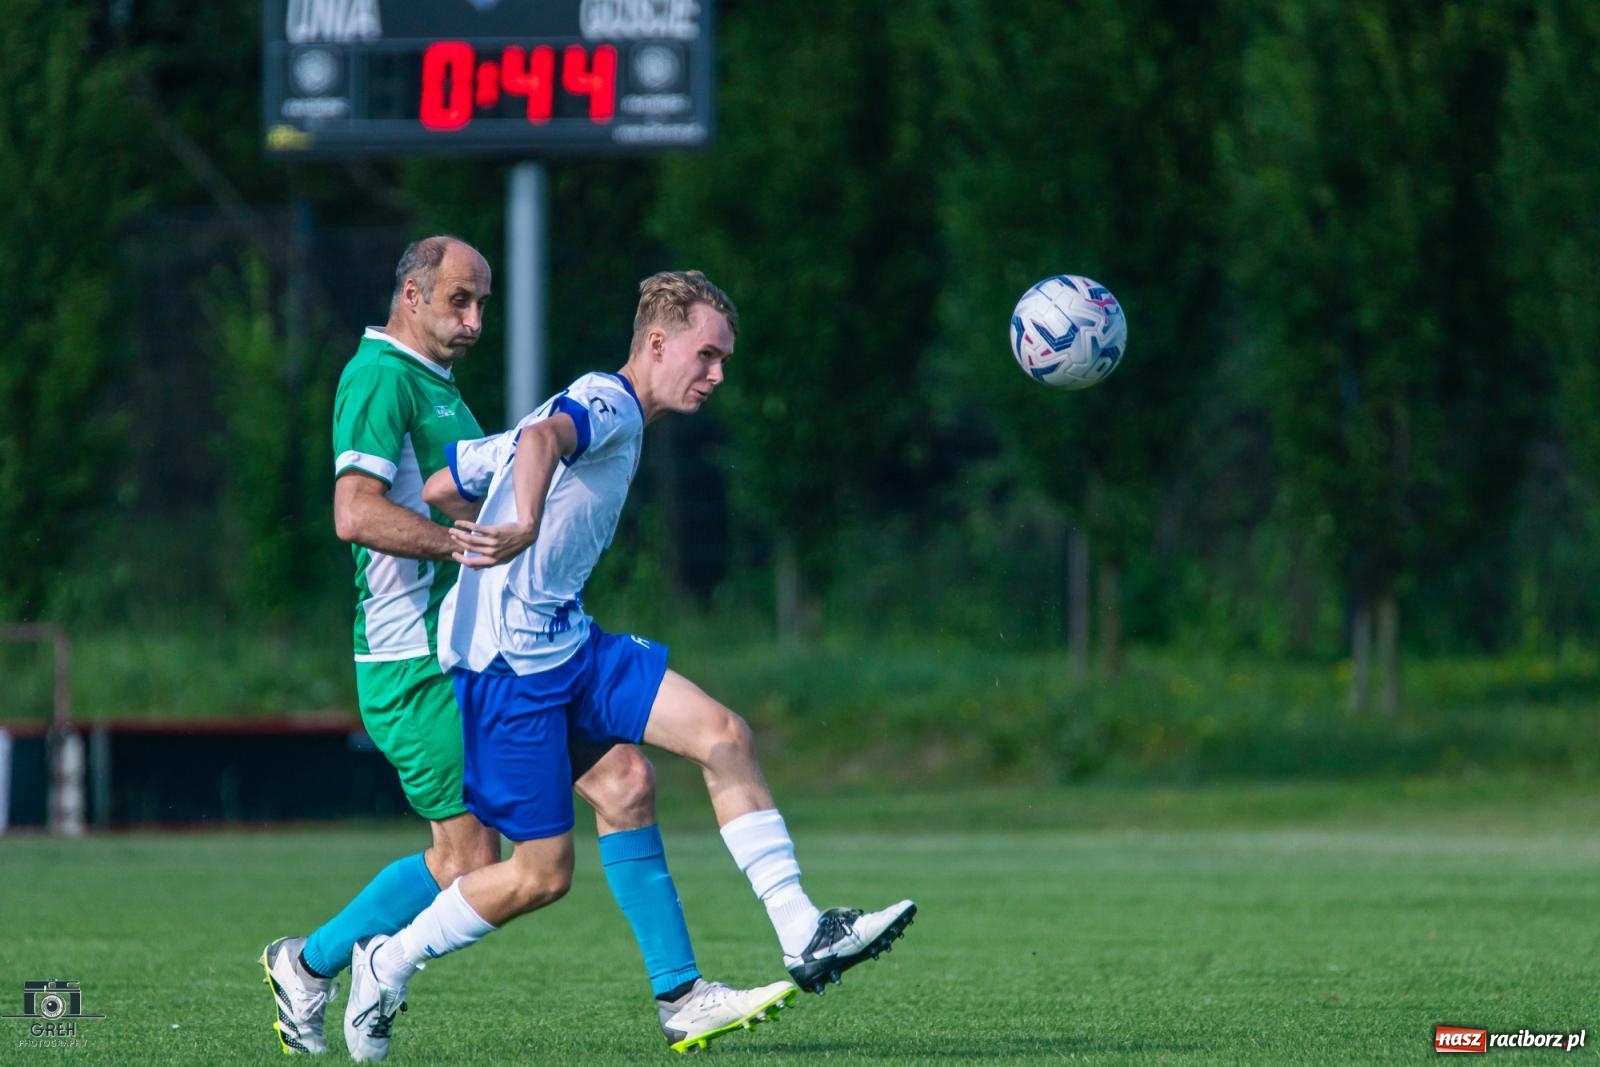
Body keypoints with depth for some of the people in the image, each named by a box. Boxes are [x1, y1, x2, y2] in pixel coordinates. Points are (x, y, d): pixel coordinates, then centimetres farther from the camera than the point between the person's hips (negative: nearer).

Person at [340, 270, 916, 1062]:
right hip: (509, 667, -10)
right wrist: (525, 527, -56)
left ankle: (804, 937, -8)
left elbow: (437, 490, 22)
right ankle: (385, 966, 14)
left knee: (723, 736, -5)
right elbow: (543, 438, -38)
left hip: (569, 647, 10)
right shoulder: (606, 402, -11)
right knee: (543, 873, -5)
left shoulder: (618, 418, 19)